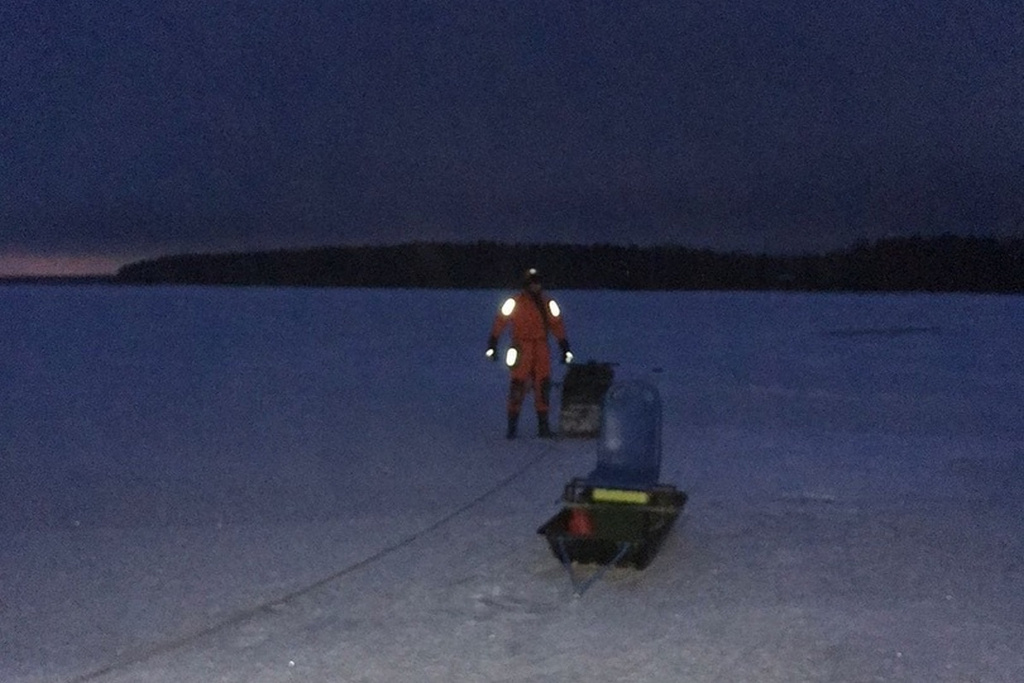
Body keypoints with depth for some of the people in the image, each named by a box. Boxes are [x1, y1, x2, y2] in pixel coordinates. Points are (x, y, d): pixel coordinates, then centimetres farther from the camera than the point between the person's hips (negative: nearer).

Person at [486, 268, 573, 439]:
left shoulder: (548, 303, 10)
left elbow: (557, 325, 15)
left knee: (543, 387, 3)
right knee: (517, 387, -6)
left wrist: (565, 347, 13)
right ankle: (512, 427, 2)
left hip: (541, 351, 4)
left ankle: (543, 426, 12)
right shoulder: (515, 302, -3)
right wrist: (492, 345, -6)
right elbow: (500, 322, -2)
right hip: (521, 350, -4)